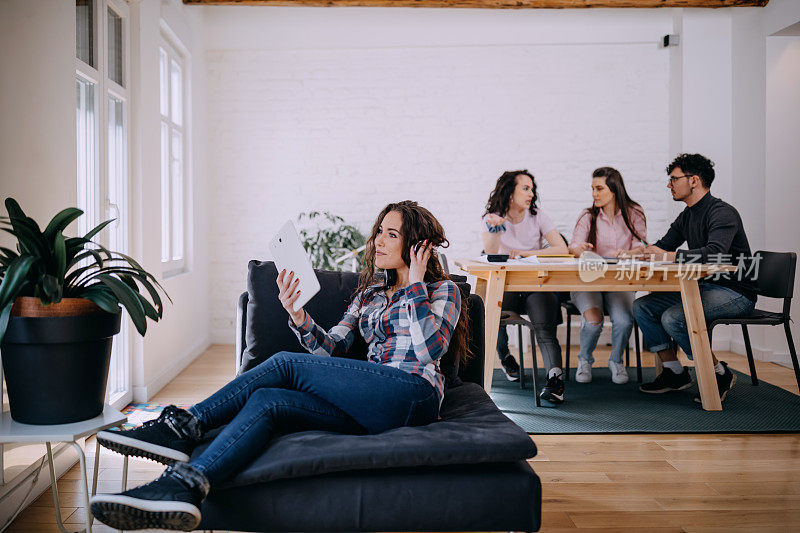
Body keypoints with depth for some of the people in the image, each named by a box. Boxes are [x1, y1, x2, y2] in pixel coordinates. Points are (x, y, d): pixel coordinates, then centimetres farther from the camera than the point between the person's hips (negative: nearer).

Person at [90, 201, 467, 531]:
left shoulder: (443, 290, 9)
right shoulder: (369, 294, 26)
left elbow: (429, 349, -10)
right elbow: (331, 348, 15)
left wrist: (415, 284, -4)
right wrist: (297, 315, -3)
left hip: (414, 393, -6)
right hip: (372, 406, 6)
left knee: (287, 364, -19)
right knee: (266, 401, -20)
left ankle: (185, 426, -16)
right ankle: (187, 484, -37)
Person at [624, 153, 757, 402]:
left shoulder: (723, 212, -16)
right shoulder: (687, 216, 13)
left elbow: (715, 253, -33)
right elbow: (664, 245, 19)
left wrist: (668, 256, -32)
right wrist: (643, 251, -2)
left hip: (734, 293, -9)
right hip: (703, 287, 9)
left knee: (673, 317, -29)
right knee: (642, 307, -1)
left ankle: (719, 373, -9)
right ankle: (675, 373, 6)